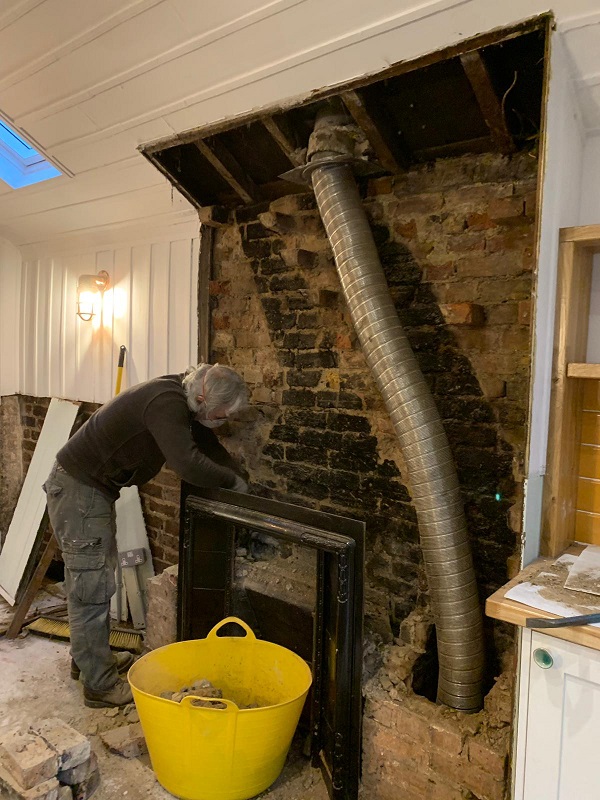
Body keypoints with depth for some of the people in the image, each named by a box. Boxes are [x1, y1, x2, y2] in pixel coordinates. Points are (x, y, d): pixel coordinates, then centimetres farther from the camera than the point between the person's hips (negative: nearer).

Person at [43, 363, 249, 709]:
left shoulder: (179, 399, 2)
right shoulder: (166, 403, -28)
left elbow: (210, 447, 9)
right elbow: (187, 463, -37)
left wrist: (242, 482, 1)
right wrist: (233, 481, -21)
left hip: (95, 488, 10)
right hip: (77, 488, -10)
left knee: (94, 579, 20)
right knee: (91, 586, -2)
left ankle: (89, 657, 37)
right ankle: (100, 685, 10)